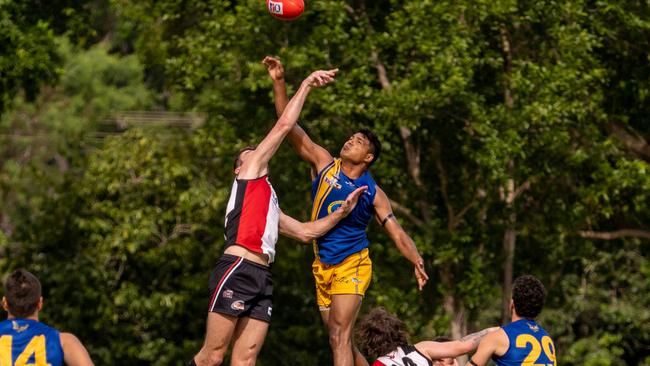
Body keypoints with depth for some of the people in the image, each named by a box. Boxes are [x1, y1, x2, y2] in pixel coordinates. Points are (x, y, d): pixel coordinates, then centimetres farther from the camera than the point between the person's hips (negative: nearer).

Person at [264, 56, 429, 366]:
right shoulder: (324, 164, 2)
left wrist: (417, 262, -25)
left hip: (352, 267, -4)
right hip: (322, 268, 4)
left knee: (340, 337, -18)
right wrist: (279, 82, -13)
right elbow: (289, 126, -3)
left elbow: (397, 234, -6)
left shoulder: (373, 193, -4)